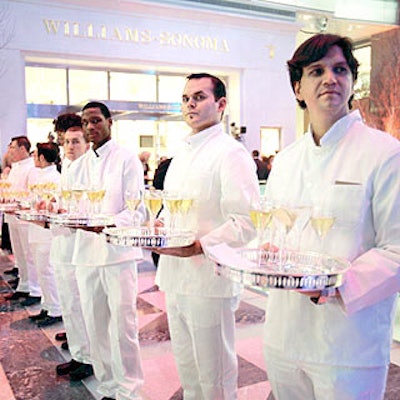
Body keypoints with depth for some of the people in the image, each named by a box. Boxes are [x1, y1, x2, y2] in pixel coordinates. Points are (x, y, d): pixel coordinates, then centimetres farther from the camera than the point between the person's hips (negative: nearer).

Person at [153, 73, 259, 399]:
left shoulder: (230, 153, -12)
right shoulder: (182, 154, 16)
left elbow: (247, 223, -20)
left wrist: (199, 246, -29)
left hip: (209, 280, -8)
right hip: (175, 277, 9)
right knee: (186, 367, 22)